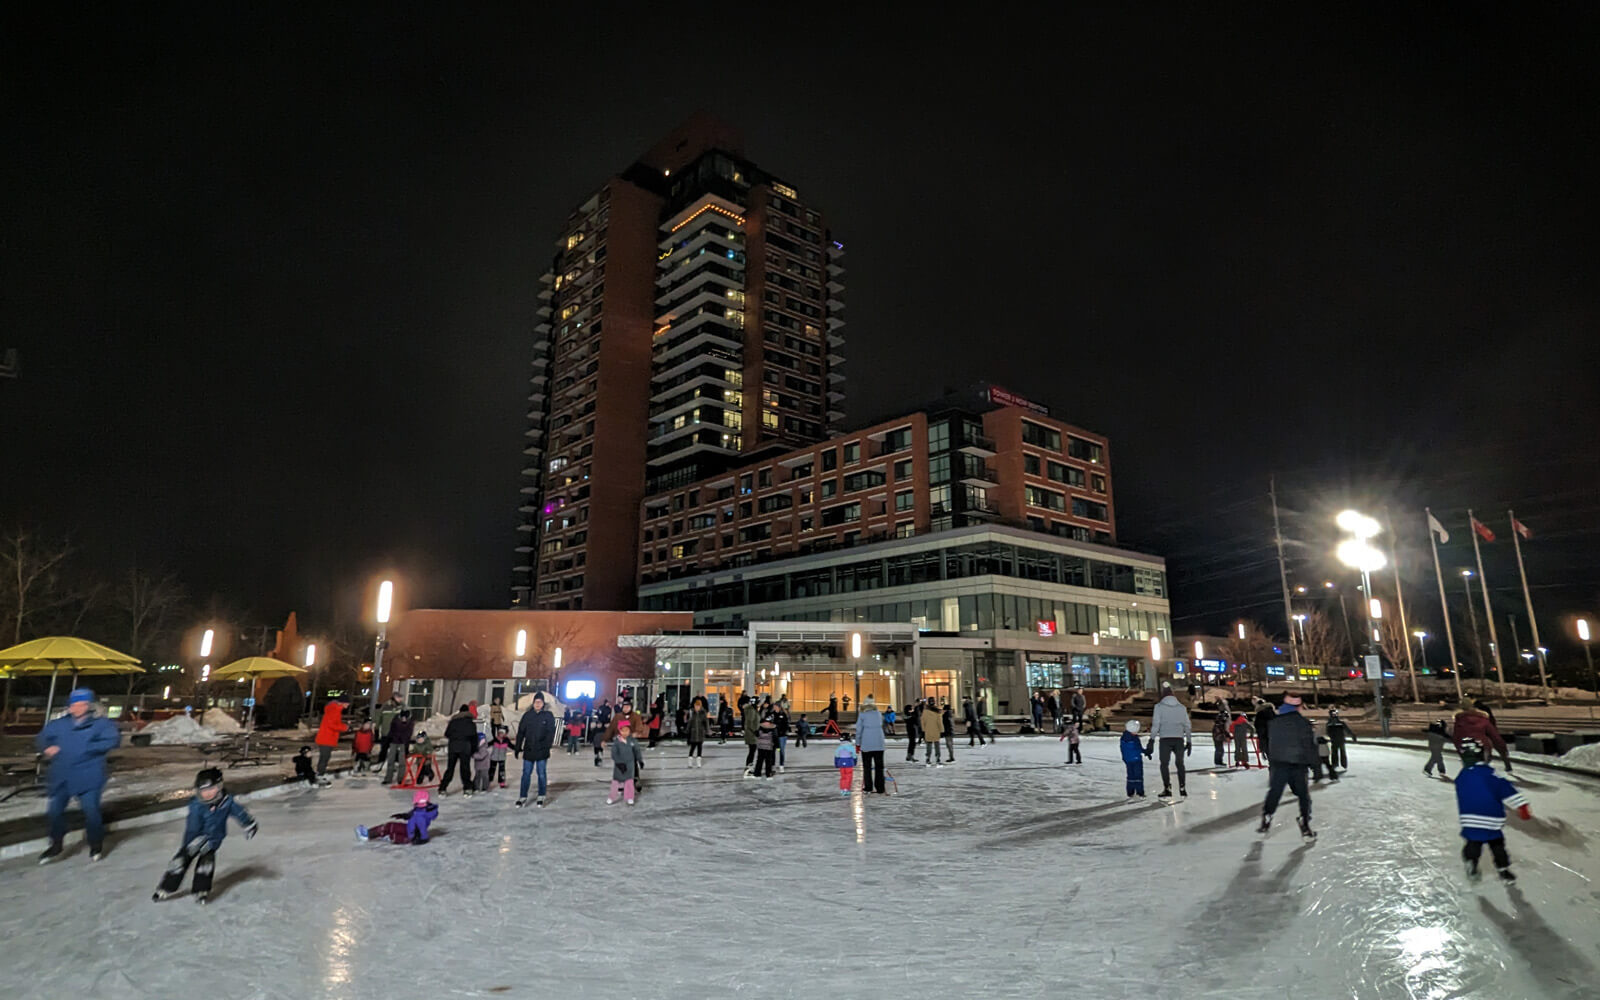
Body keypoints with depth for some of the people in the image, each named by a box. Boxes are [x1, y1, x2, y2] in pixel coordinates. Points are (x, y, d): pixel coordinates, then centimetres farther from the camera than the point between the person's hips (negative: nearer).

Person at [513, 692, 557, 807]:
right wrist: (517, 748, 4)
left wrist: (546, 746, -14)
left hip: (542, 751, -2)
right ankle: (523, 797, 15)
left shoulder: (548, 716, -1)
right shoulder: (527, 715, 4)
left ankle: (541, 798, 17)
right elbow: (520, 732, 7)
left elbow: (550, 733, -5)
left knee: (541, 774, 6)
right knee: (526, 774, 6)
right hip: (528, 750, 2)